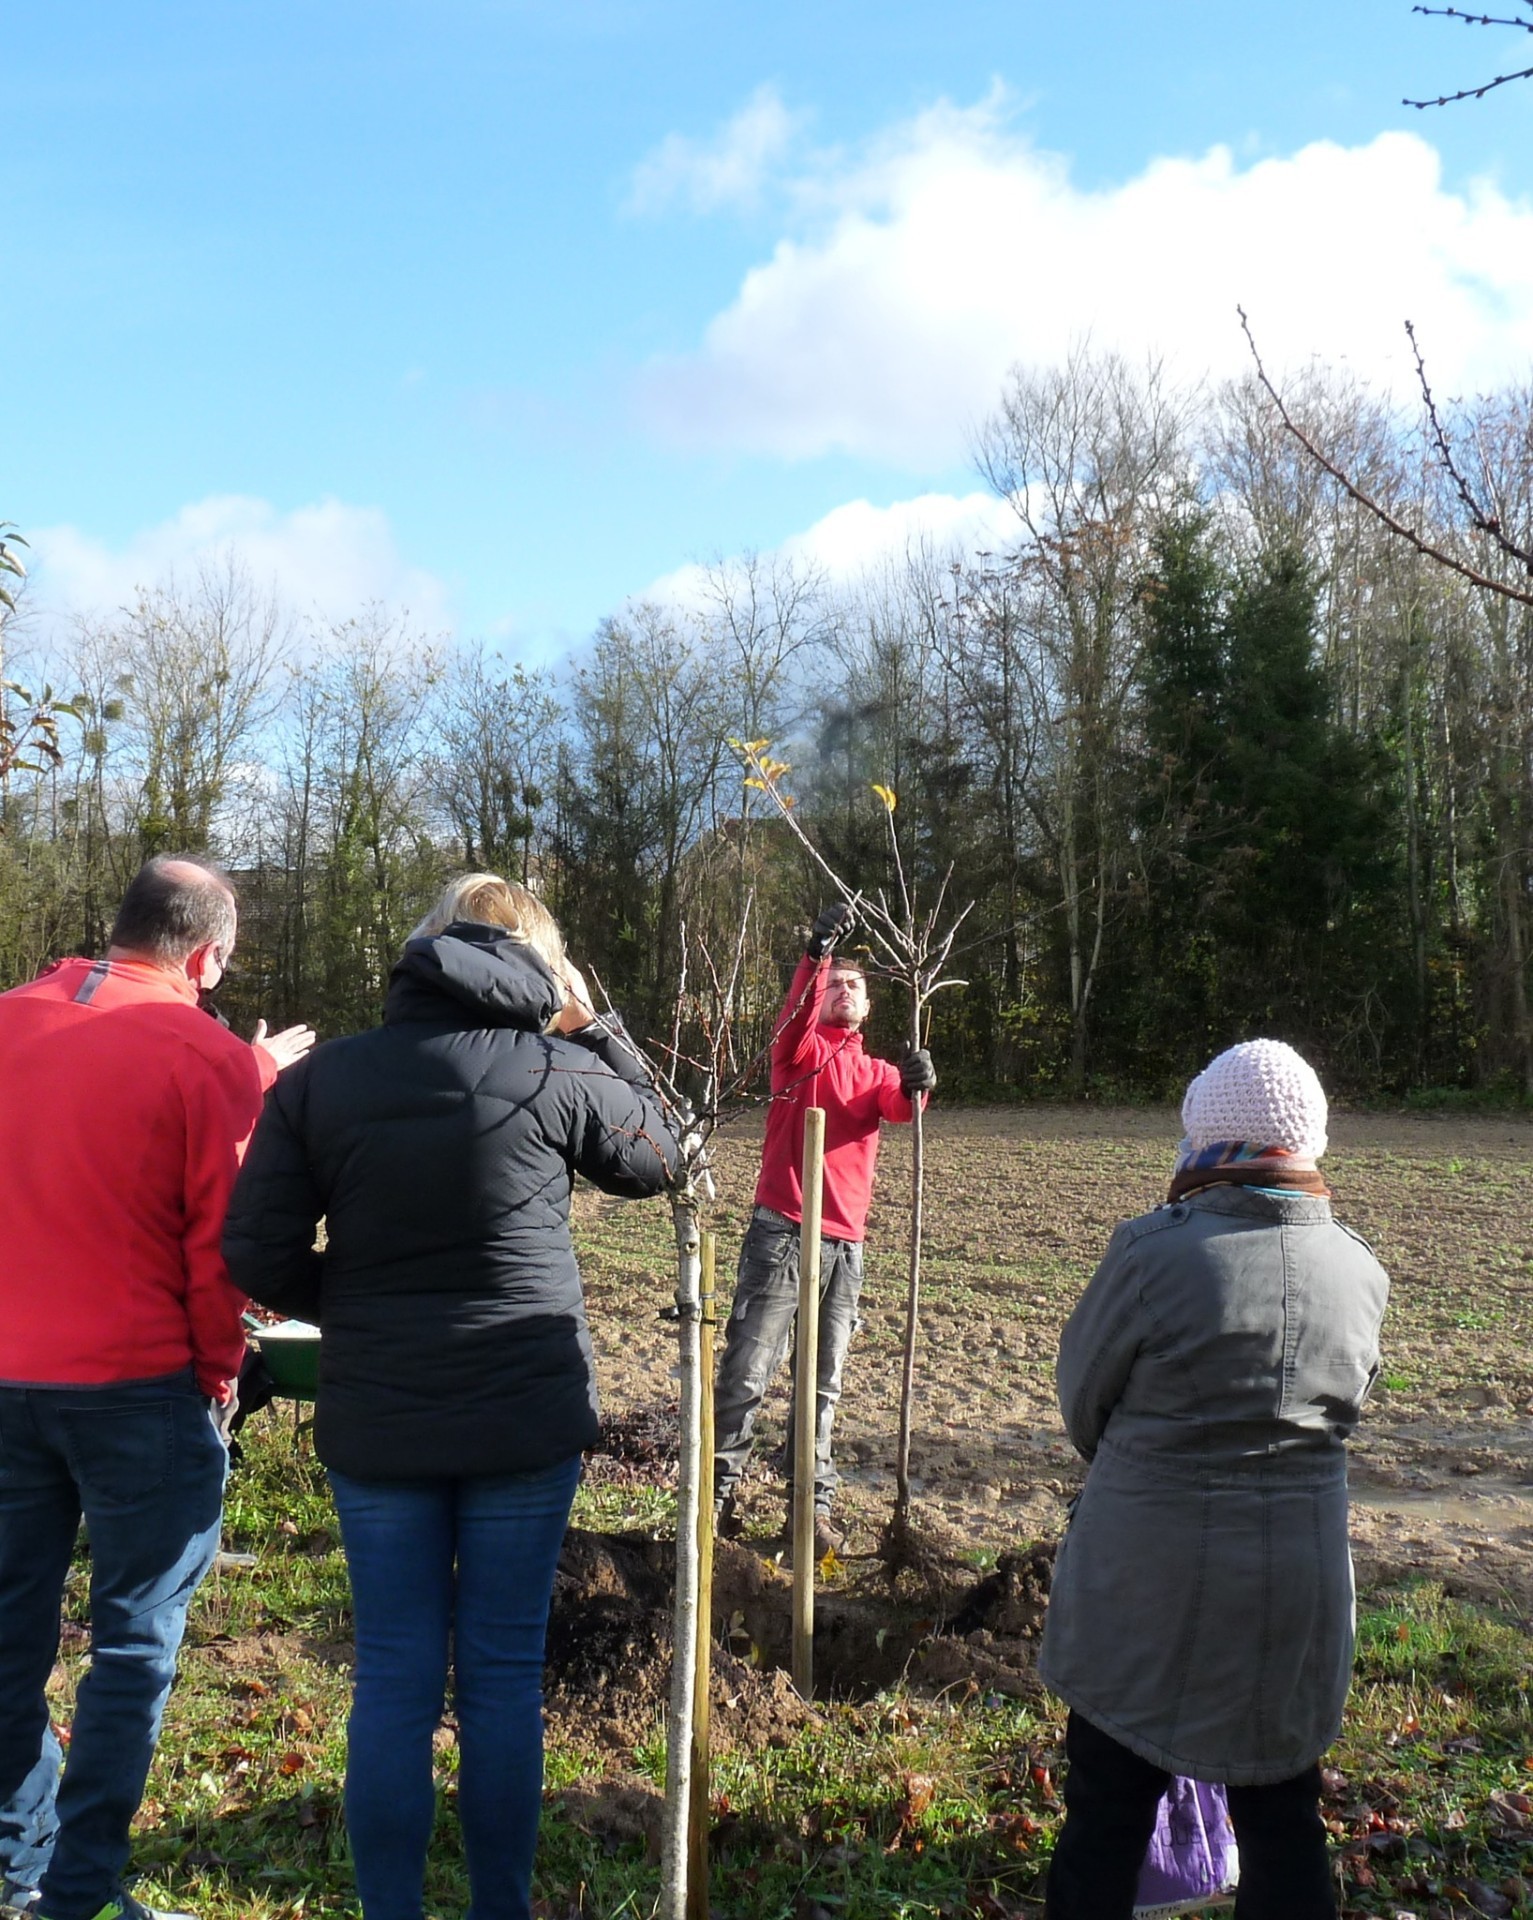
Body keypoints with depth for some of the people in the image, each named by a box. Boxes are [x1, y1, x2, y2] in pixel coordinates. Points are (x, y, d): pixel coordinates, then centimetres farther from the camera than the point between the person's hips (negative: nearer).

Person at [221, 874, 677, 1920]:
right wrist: (592, 1029, 10)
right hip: (527, 1422, -1)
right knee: (504, 1673, 12)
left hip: (374, 1428, 2)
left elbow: (261, 1254, -5)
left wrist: (354, 1312, 11)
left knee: (395, 1676, 13)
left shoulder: (320, 1079, -4)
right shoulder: (559, 1070, -10)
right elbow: (656, 1157, 9)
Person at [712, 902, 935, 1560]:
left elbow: (899, 1106, -7)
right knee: (747, 1370, -4)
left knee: (824, 1383, 11)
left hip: (845, 1243, 5)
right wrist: (817, 953, -38)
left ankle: (816, 1503, 18)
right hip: (783, 1233, -4)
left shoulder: (876, 1073, 17)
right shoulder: (802, 1052, 4)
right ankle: (720, 1490, 7)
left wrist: (915, 1085, -32)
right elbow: (795, 1021, -21)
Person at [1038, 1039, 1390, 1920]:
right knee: (1285, 1814, 21)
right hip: (1301, 1577, 4)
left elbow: (1083, 1395, -5)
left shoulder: (1155, 1253, -18)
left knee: (1108, 1812, 13)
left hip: (1148, 1573, -4)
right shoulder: (1359, 1270, -4)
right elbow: (1345, 1403, 6)